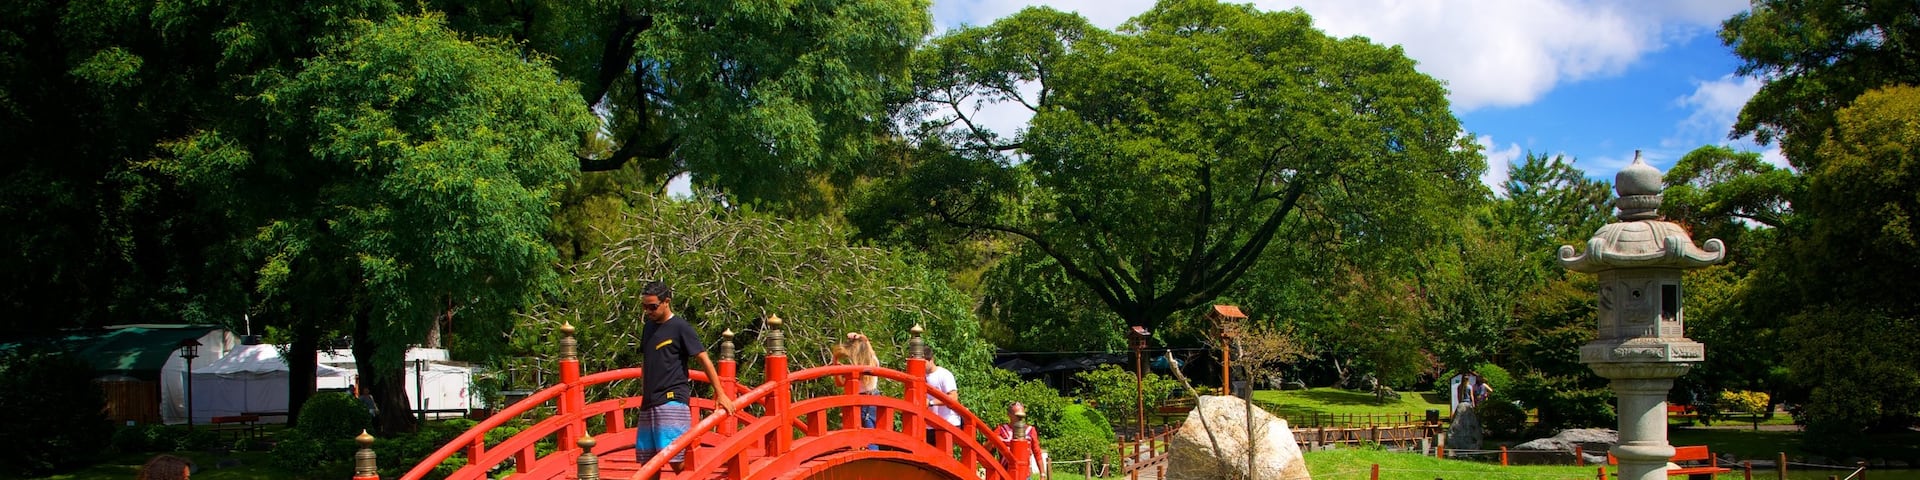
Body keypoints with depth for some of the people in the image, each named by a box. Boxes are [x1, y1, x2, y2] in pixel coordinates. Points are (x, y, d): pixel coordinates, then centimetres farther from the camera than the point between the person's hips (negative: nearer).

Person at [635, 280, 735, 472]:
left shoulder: (680, 327, -6)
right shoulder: (648, 327, 15)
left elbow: (704, 359, -6)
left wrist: (720, 393, -8)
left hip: (672, 401, -7)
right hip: (648, 404, 7)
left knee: (675, 458, -15)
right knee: (647, 460, 8)